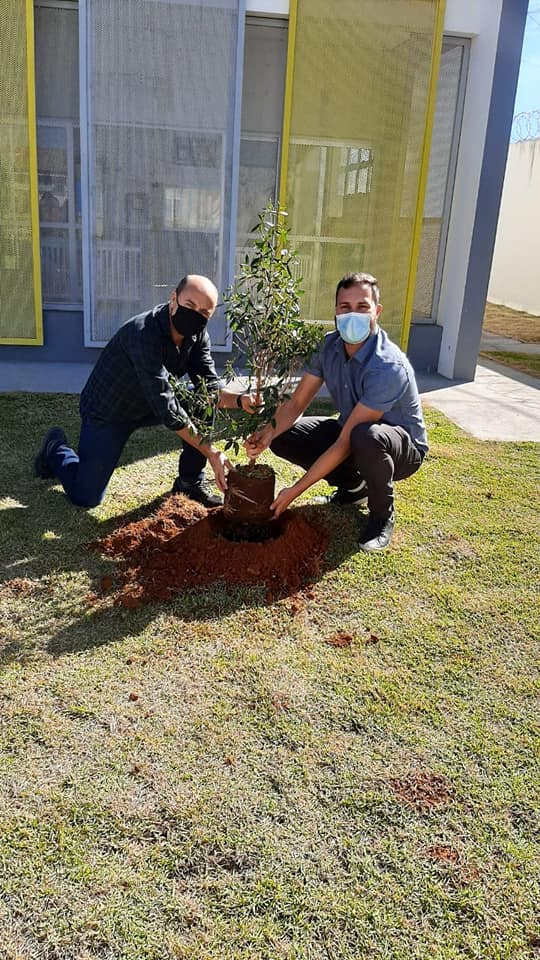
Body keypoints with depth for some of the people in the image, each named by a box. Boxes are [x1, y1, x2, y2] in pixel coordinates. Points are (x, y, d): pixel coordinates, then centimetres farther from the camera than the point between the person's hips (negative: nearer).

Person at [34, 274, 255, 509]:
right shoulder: (144, 333, -35)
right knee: (86, 497, -7)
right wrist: (211, 453, -38)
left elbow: (209, 389, -10)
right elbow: (166, 407, -38)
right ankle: (55, 447, 24)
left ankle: (190, 481, 0)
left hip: (148, 406, 6)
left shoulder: (198, 335, -11)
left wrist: (240, 400, -33)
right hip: (106, 410, -6)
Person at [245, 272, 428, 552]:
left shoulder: (389, 367, -33)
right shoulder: (330, 345, -10)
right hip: (352, 431, 7)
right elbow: (297, 402, -5)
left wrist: (295, 490, -30)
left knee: (365, 436, -42)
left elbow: (345, 443, -33)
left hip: (402, 447, -7)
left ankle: (382, 515, -12)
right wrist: (269, 432, -27)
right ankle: (354, 484, 10)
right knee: (282, 436, -10)